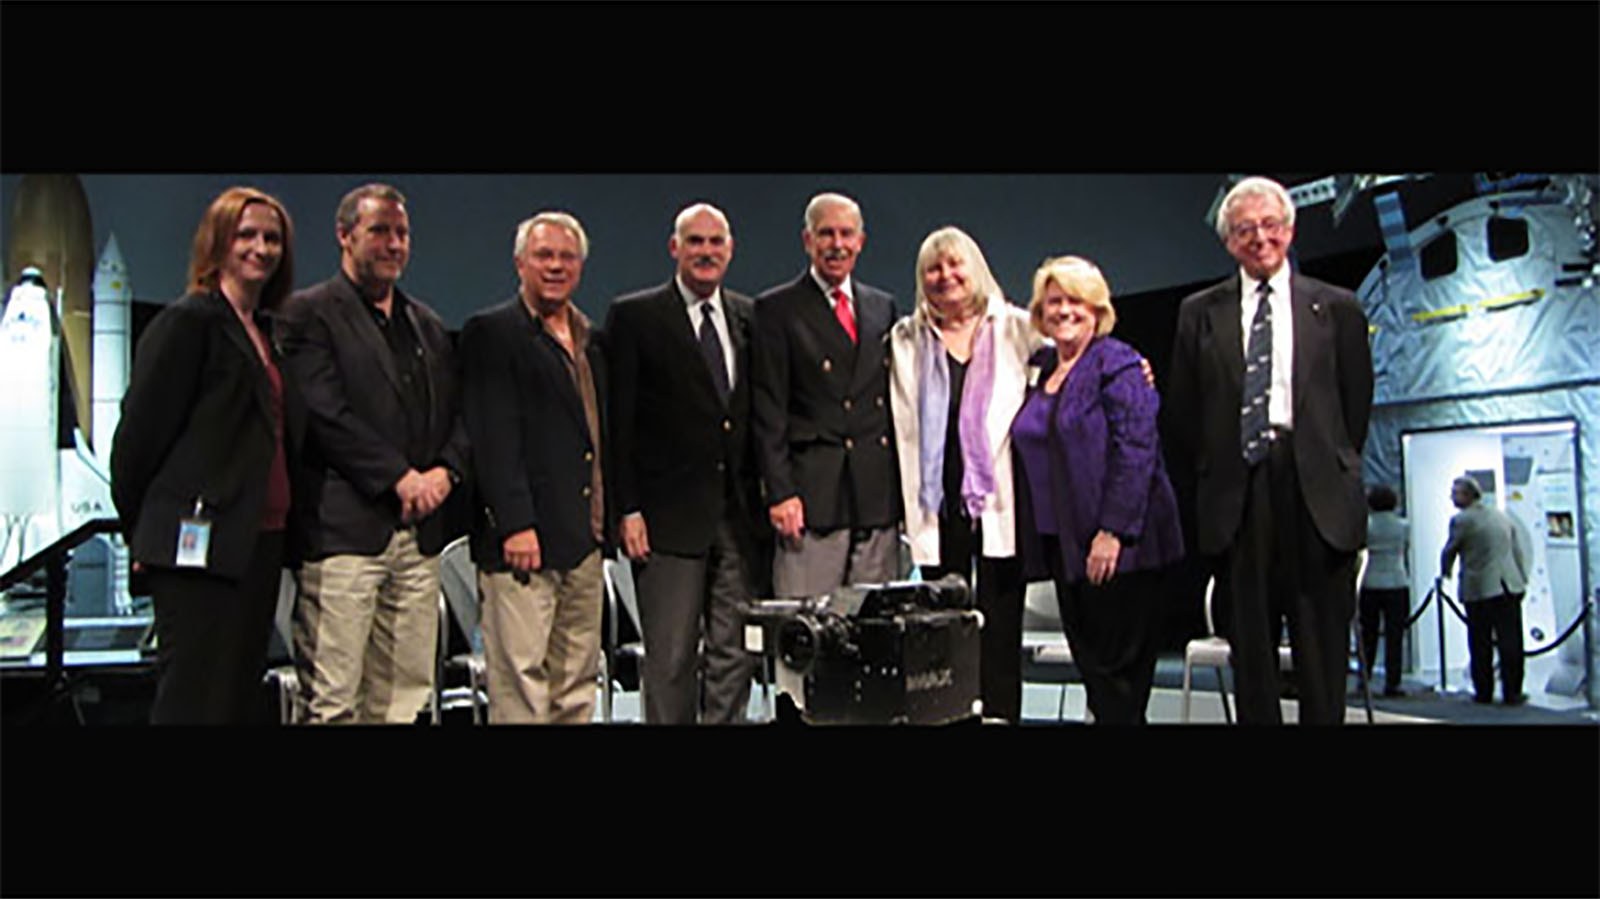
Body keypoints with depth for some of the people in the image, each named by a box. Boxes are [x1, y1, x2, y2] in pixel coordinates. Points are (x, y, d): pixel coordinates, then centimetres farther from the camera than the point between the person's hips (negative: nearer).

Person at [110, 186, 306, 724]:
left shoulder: (266, 331, 16)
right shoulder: (188, 322, -6)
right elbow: (140, 431, -9)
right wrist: (141, 532, -3)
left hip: (258, 541, 8)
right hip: (201, 544, -8)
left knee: (242, 696, 12)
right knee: (195, 699, -4)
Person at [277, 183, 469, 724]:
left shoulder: (427, 324, 21)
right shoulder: (309, 313, 0)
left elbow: (459, 412, 18)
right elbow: (325, 414, -10)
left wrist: (446, 471, -1)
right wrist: (399, 477, -13)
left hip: (419, 534, 6)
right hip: (344, 531, -6)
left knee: (406, 697, 8)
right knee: (332, 699, -4)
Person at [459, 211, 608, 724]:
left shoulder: (590, 341, 18)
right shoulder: (490, 333, -3)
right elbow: (492, 438, -12)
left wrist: (611, 517, 12)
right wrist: (515, 524, -19)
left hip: (584, 540, 7)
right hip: (525, 537, -7)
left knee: (578, 686, 13)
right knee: (520, 685, -2)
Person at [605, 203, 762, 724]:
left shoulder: (751, 317, 12)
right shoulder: (633, 317, 0)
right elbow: (618, 422, -3)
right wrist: (627, 509, -9)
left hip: (740, 515, 4)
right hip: (670, 516, -4)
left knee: (735, 654, 9)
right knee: (670, 660, 0)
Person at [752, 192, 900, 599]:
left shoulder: (884, 307, 16)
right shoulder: (777, 309, 2)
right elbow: (768, 410, -3)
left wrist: (905, 486, 11)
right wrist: (780, 492, -11)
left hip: (879, 498, 5)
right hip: (812, 494, -4)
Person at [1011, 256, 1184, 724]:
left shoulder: (1118, 365, -7)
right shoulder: (1039, 369, 14)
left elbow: (1136, 451, -15)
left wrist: (1113, 531, -21)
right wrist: (1037, 530, 11)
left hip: (1114, 542, -7)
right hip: (1062, 539, 7)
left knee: (1119, 659, 0)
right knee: (1086, 652, 13)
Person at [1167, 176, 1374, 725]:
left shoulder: (1335, 308, 8)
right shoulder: (1200, 313, 9)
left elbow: (1358, 402, 12)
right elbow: (1182, 410, 11)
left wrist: (1335, 467, 9)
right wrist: (1214, 470, 8)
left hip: (1317, 493, 0)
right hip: (1237, 494, 1)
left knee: (1323, 647, 3)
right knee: (1250, 647, 6)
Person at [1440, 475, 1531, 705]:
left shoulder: (1461, 520, -7)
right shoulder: (1501, 515, 10)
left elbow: (1449, 551, 0)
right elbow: (1521, 547, 12)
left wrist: (1444, 573, 19)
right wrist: (1522, 579, 18)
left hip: (1478, 590, -4)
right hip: (1509, 585, 4)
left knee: (1481, 644, 4)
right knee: (1510, 641, 6)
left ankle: (1484, 692, 7)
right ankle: (1512, 693, 8)